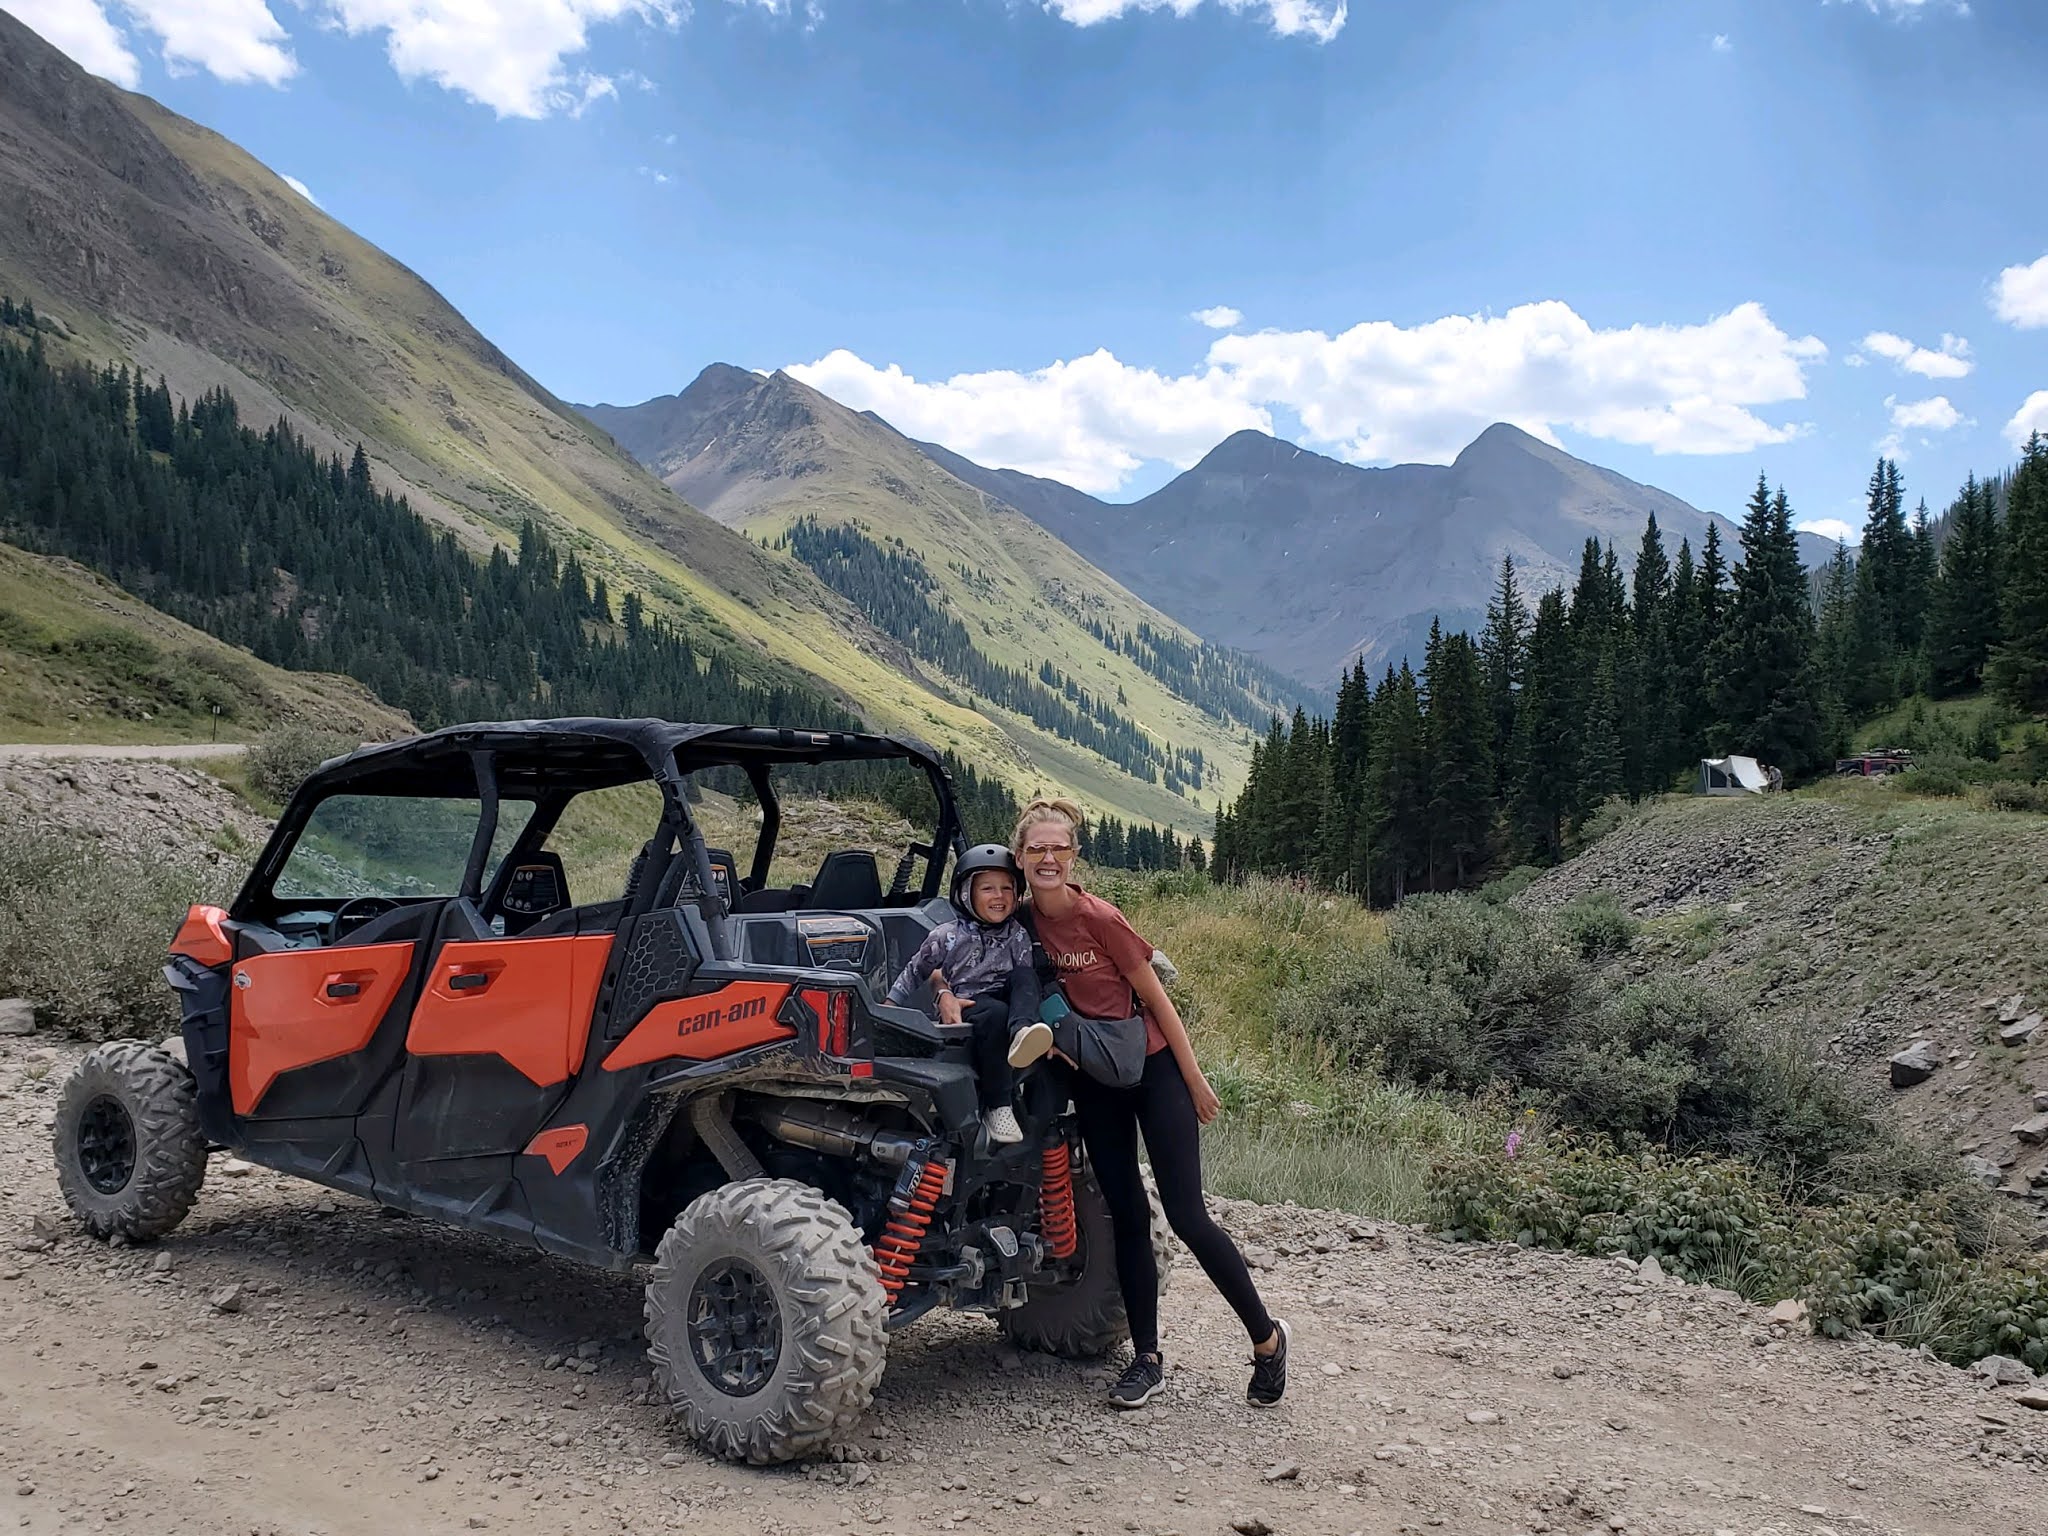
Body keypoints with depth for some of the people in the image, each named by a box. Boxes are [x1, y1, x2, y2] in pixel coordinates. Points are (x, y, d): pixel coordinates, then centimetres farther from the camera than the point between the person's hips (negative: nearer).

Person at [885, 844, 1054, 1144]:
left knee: (1024, 974, -24)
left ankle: (1022, 1031, -52)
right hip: (964, 1010, -3)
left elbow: (1026, 984, 5)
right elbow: (915, 973, 12)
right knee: (995, 1014, -37)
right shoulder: (946, 936, 2)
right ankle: (997, 1107, -34)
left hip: (1005, 1006, 3)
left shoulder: (1018, 936, 8)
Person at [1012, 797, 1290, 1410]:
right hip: (1093, 1080, 5)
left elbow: (1156, 997, -12)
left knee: (1187, 1217, -5)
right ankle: (1147, 1360, 19)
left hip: (1153, 1068, -5)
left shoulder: (1100, 918, -19)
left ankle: (1267, 1336, 13)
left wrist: (1195, 1081, -8)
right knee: (1126, 1216, 9)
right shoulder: (1024, 920, -5)